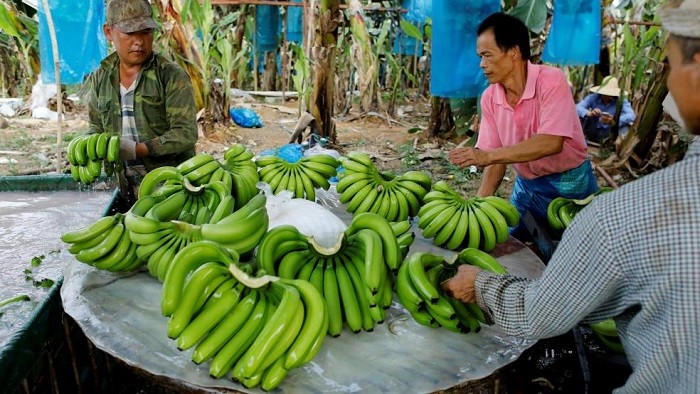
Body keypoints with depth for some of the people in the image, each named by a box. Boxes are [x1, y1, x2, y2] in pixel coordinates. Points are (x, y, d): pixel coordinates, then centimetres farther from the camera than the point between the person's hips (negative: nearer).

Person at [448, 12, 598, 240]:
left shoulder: (551, 81, -23)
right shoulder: (489, 98, -6)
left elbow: (552, 143, -34)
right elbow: (497, 155, -4)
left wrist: (487, 155, -38)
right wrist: (480, 201, -18)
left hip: (569, 186, -5)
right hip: (526, 186, 5)